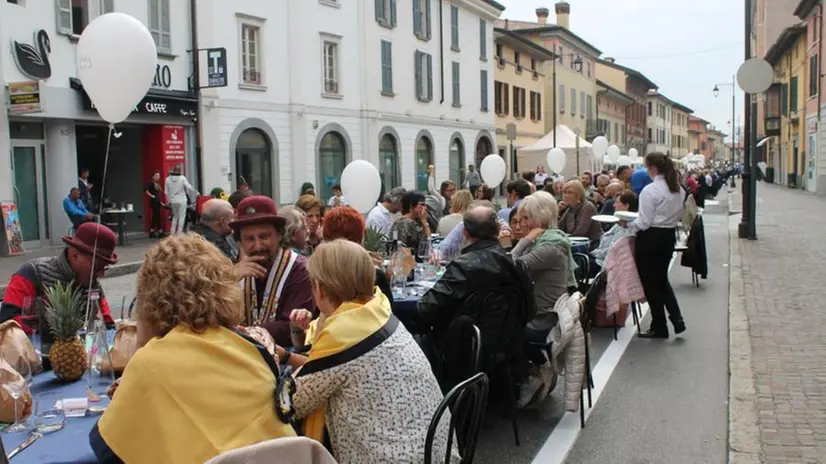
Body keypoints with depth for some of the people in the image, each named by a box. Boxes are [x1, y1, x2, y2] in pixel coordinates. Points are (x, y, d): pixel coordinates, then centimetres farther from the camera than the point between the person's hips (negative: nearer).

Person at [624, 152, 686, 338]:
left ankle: (659, 327, 14)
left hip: (651, 239, -8)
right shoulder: (678, 189, 5)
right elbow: (679, 216, 14)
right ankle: (676, 318, 11)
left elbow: (644, 223, -19)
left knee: (650, 282, 5)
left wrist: (626, 223, -4)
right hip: (669, 236, 8)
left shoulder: (650, 190, -19)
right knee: (662, 278, 22)